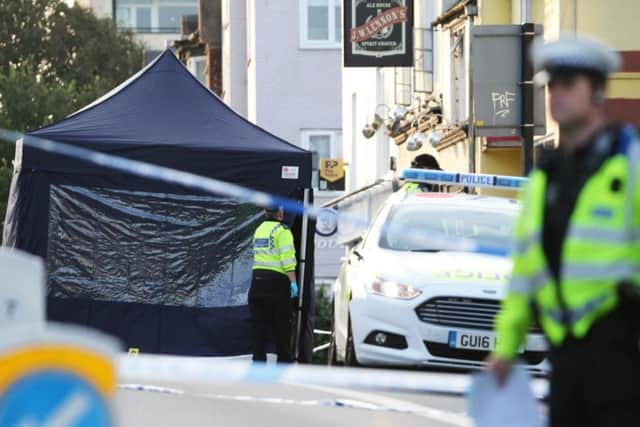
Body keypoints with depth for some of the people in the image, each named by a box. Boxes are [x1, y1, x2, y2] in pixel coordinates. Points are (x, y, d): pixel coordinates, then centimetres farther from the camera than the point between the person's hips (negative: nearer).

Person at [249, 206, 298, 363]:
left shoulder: (259, 230, 15)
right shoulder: (282, 231, -8)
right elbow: (288, 258, -17)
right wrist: (293, 281, -20)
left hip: (257, 280, 6)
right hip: (276, 280, -6)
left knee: (259, 326, 7)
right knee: (282, 326, 3)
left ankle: (258, 360, 4)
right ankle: (284, 362, 6)